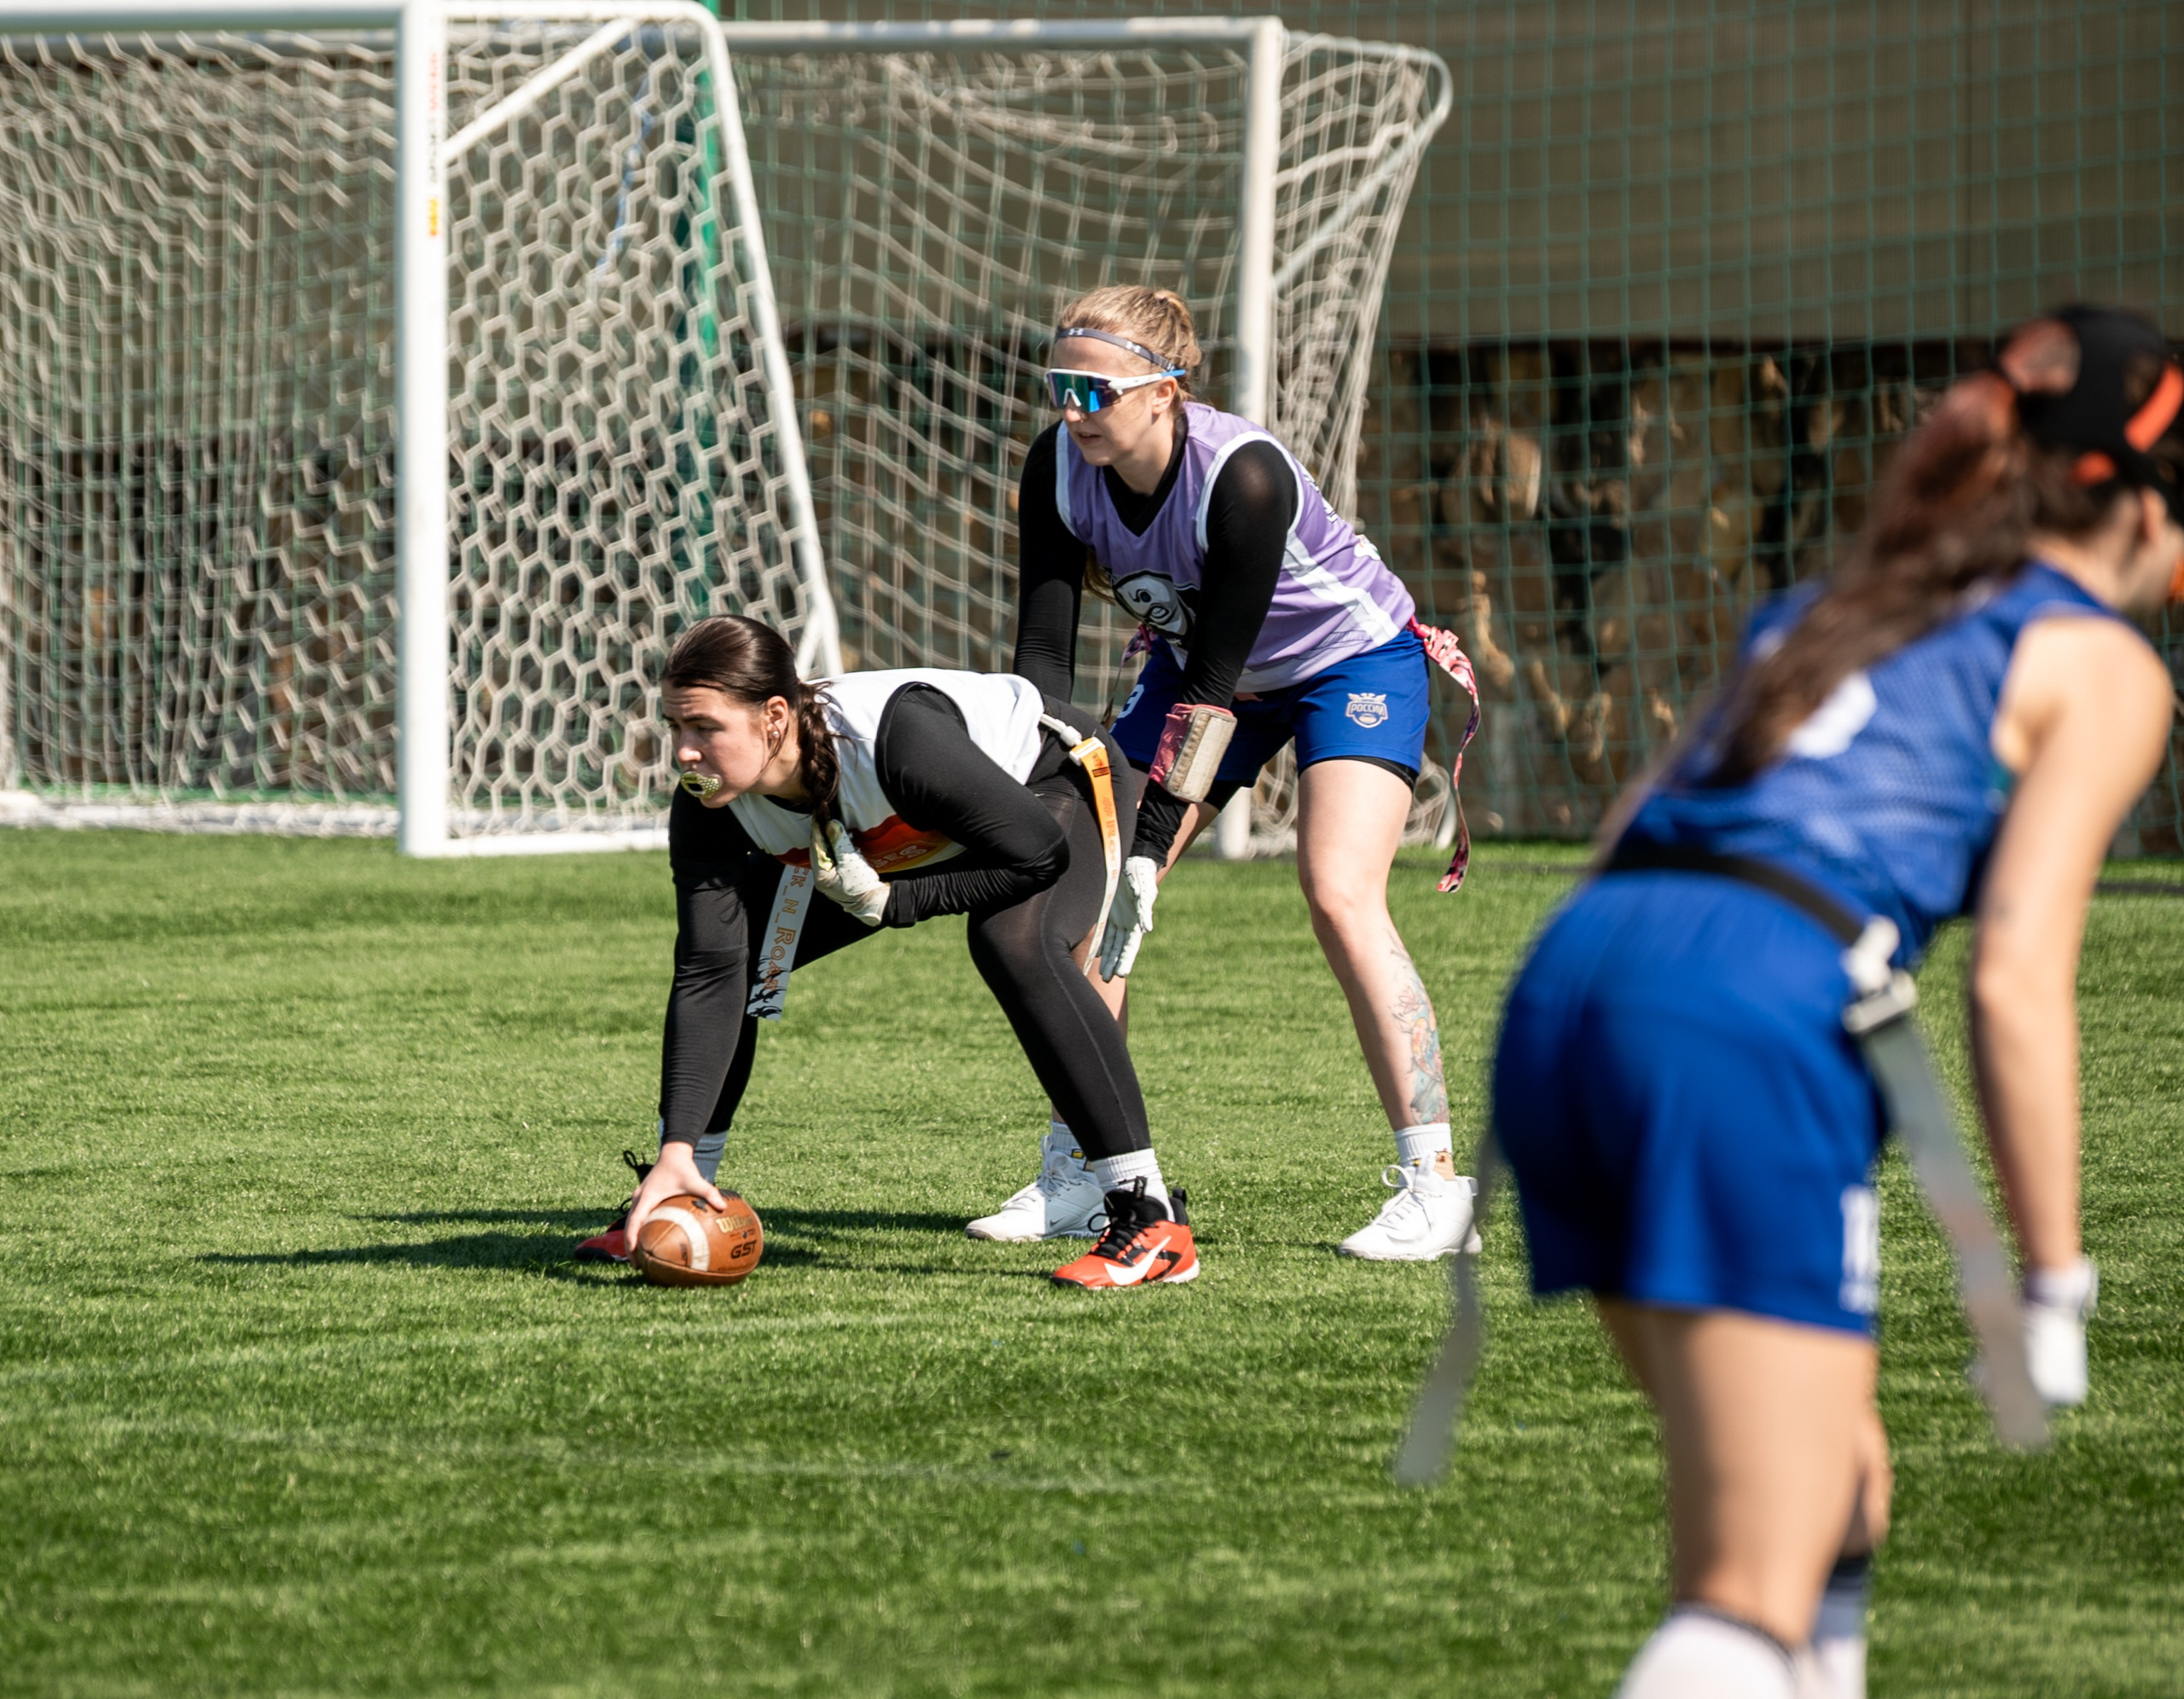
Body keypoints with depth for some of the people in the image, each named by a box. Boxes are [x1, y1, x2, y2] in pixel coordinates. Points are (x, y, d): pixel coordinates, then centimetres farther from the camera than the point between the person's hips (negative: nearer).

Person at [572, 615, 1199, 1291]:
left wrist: (895, 902, -29)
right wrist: (677, 1151, -34)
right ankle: (671, 1199, 17)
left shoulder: (899, 738, -43)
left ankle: (1152, 1219, -29)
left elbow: (1038, 852, -33)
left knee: (1013, 943, -35)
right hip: (898, 844, 6)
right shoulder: (709, 808, -26)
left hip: (1052, 787, -6)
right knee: (730, 957, -4)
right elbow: (708, 980, -26)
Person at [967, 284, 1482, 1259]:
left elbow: (1214, 679, -32)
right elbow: (1043, 652, -15)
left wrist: (1153, 843, -32)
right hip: (1201, 662, 6)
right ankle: (1072, 1177, 5)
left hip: (1354, 658, -6)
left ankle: (1432, 1181, -19)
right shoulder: (1058, 470, -19)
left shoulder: (1244, 476, -35)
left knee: (1339, 897, -24)